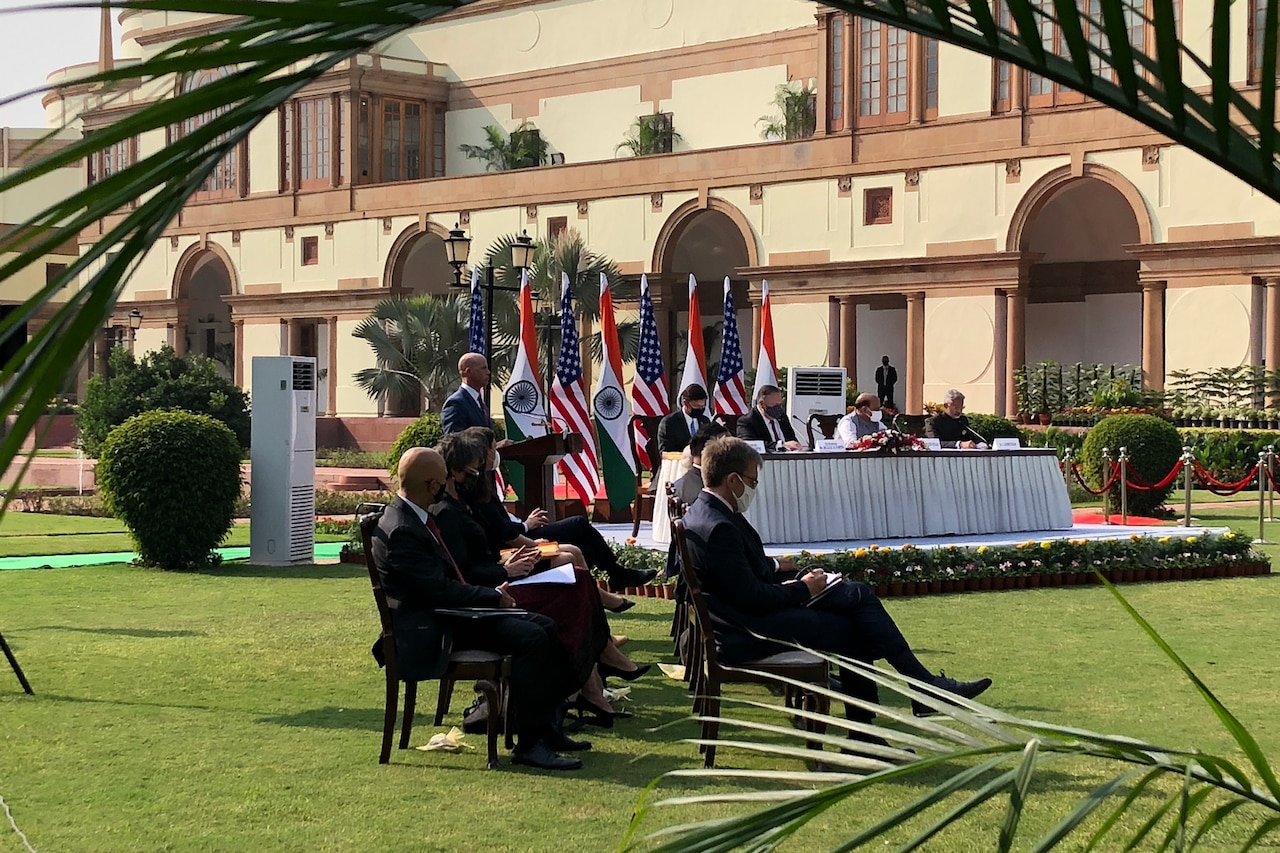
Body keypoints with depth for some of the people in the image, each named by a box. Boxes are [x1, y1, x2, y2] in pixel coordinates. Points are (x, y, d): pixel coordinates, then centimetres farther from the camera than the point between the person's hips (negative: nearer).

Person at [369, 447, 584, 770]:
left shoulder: (417, 518, 12)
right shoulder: (400, 530, -20)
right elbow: (439, 589, -23)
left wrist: (492, 592, 4)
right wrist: (494, 596, -12)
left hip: (448, 612, 11)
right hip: (428, 629, -11)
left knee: (545, 627, 4)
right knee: (530, 637, -23)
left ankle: (545, 728, 6)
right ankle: (528, 744, -20)